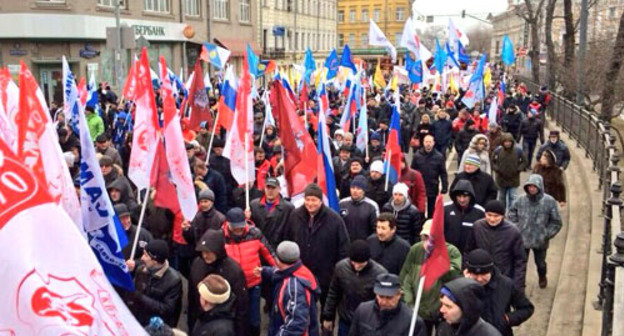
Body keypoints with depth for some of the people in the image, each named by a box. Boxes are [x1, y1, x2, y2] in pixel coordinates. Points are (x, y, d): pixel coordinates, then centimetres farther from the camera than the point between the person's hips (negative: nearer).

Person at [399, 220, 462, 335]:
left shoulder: (452, 252, -9)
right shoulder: (415, 249, 0)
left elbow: (452, 275, -24)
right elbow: (405, 277, 3)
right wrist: (409, 303, -4)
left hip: (443, 313, -3)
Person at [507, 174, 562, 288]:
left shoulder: (549, 201, -12)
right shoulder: (521, 199, -8)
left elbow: (556, 222, -3)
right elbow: (512, 213, 10)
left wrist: (547, 234, -9)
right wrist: (516, 227, 0)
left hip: (539, 241, 0)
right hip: (522, 238, 0)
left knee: (540, 263, 20)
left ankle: (542, 278, 50)